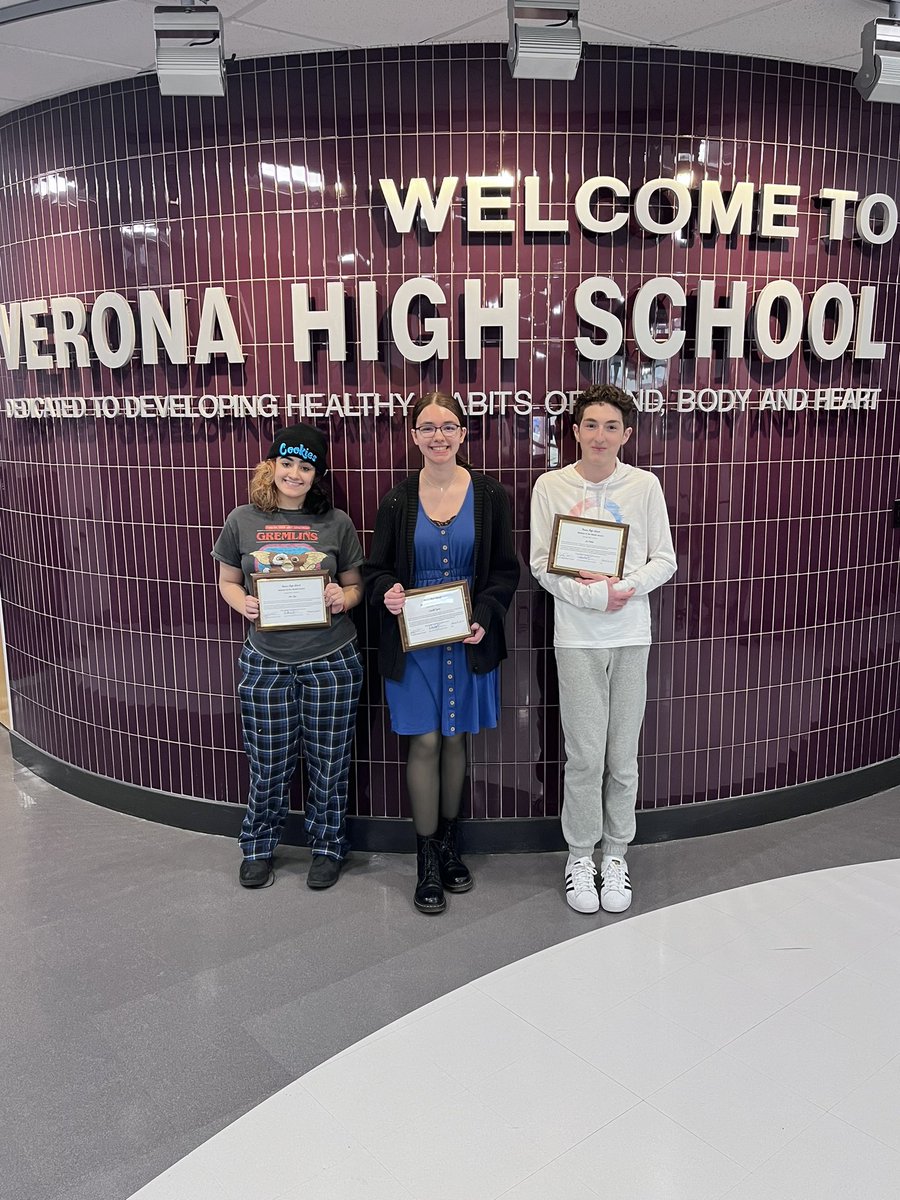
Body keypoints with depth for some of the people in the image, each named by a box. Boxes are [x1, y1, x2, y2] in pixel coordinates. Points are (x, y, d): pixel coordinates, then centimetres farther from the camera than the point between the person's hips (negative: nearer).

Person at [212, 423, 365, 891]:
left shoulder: (335, 522, 0)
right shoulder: (243, 520, 1)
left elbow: (355, 586, 9)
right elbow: (228, 581, 10)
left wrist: (343, 599, -14)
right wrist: (244, 604, -11)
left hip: (331, 662, 0)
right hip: (265, 661, 0)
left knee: (328, 762, 10)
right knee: (268, 763, 9)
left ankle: (327, 847, 32)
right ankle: (257, 848, 33)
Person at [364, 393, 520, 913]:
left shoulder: (489, 495, -2)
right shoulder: (398, 501, -1)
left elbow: (506, 570, 1)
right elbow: (377, 568, 6)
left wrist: (485, 617, -15)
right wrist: (386, 592, -17)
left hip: (469, 638, 1)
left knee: (455, 738, 13)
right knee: (425, 742, 2)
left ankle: (449, 841, 32)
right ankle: (427, 856, 18)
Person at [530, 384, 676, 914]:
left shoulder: (645, 485, 2)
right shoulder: (551, 486, -1)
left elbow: (665, 561, 3)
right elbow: (541, 564, -3)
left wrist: (623, 586, -14)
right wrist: (594, 595, -16)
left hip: (631, 635, 2)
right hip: (577, 636, -1)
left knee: (623, 755, 8)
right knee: (586, 755, 1)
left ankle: (615, 852, 26)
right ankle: (581, 854, 21)